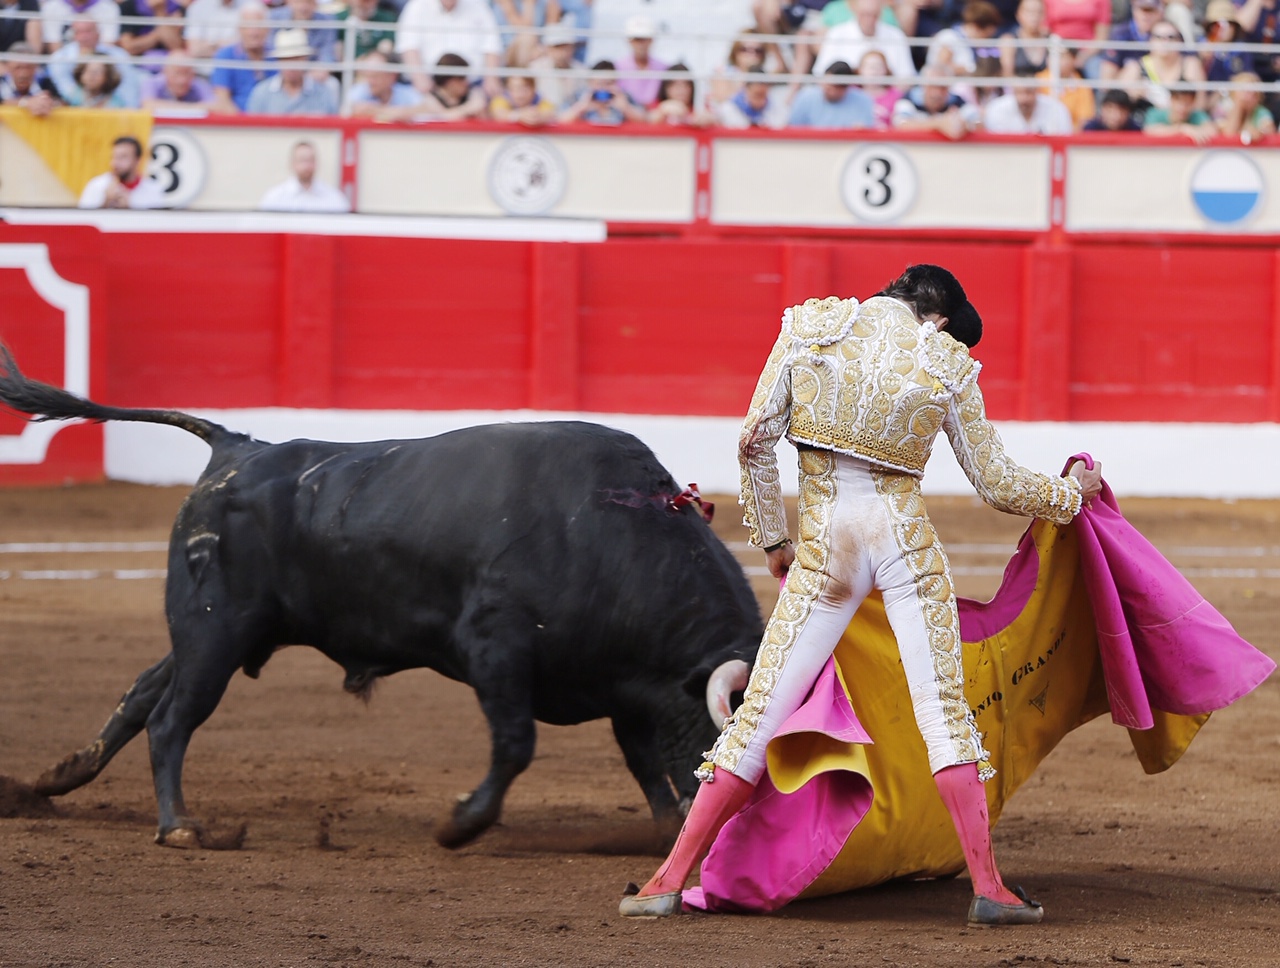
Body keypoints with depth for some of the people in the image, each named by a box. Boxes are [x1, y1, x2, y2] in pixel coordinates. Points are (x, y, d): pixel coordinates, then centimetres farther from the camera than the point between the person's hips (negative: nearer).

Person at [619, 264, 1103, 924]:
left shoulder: (810, 326, 4)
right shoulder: (946, 364, 1)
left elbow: (755, 440, 1)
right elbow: (997, 484, 7)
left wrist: (771, 538, 12)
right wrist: (1071, 493, 25)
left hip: (824, 543, 1)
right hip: (906, 538, -1)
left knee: (761, 713, 3)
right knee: (943, 708, 0)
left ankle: (671, 881, 2)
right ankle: (987, 888, -6)